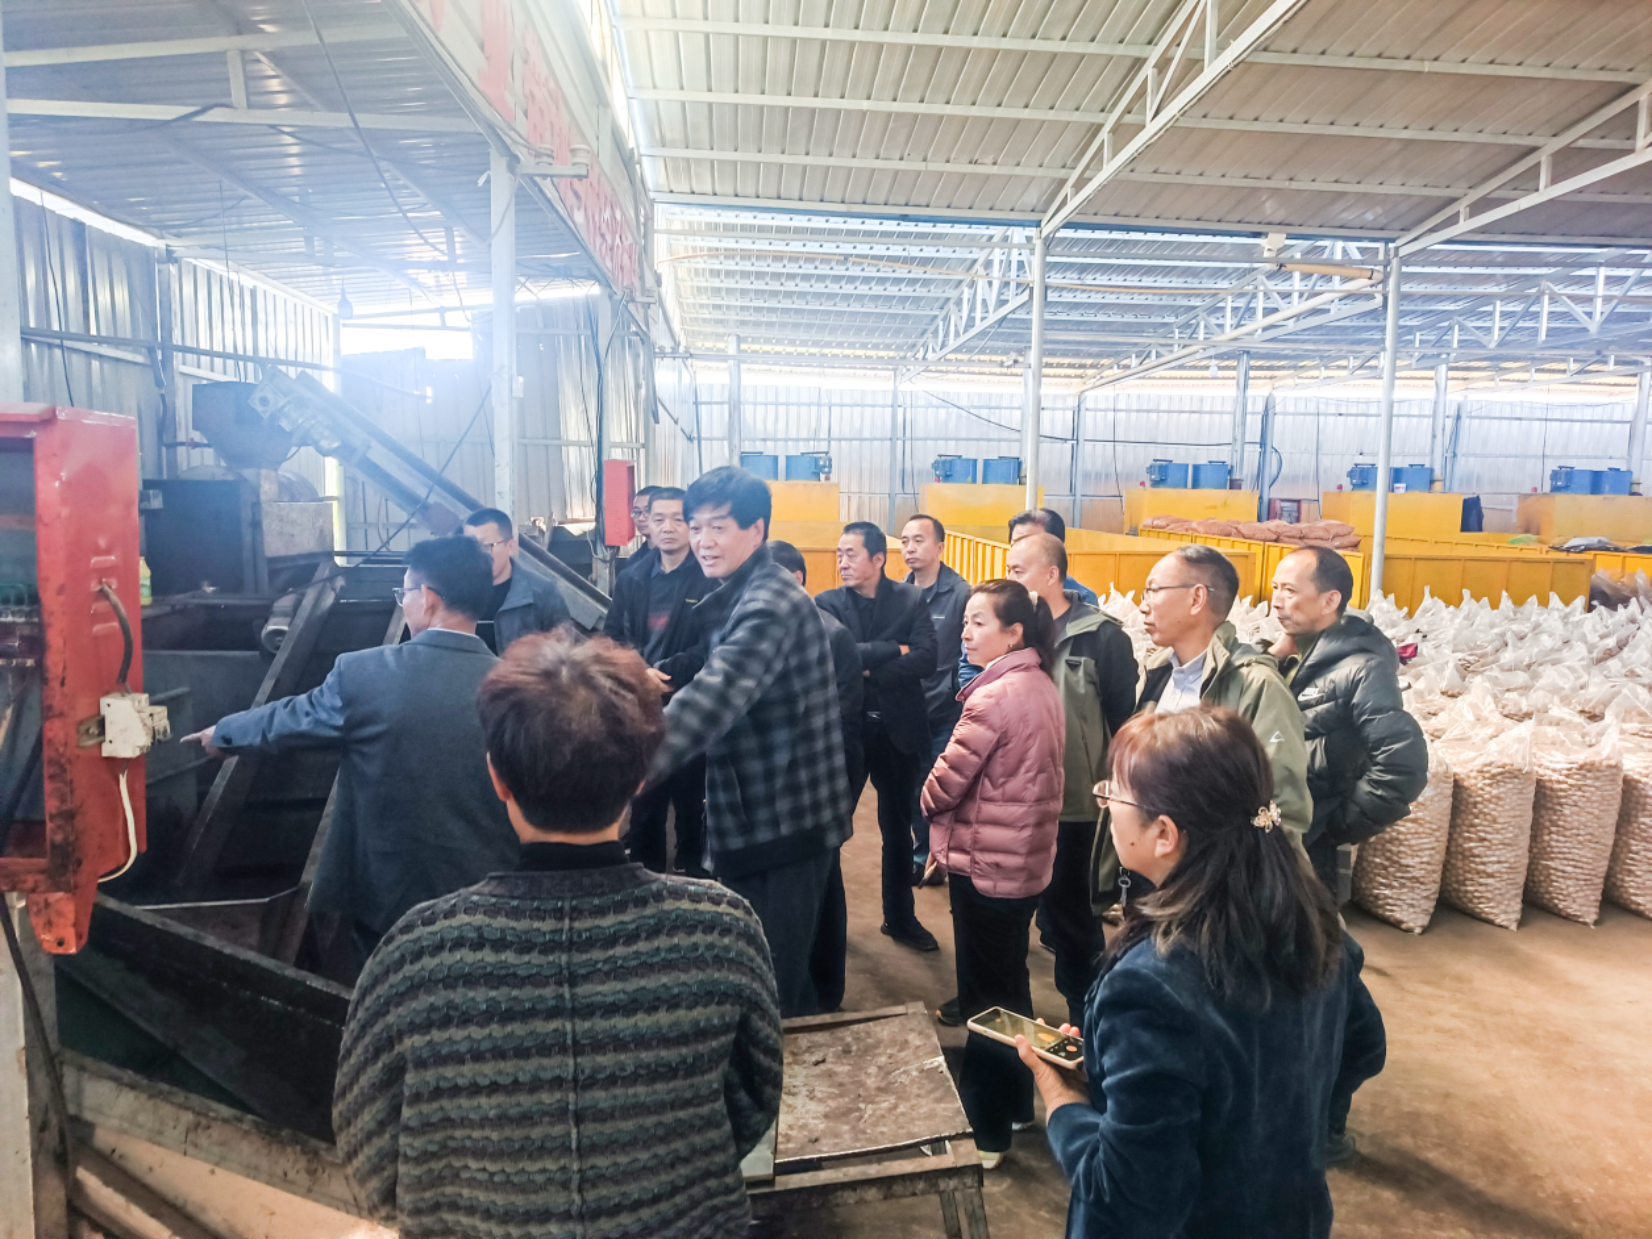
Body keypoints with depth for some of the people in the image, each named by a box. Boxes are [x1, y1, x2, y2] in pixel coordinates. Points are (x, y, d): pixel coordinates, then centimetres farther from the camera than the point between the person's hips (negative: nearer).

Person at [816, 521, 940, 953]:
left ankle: (900, 917, 29)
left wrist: (869, 667, -18)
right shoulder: (827, 603, -2)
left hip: (897, 728, 1)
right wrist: (892, 650, -18)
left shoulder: (912, 599, -2)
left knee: (898, 829, 13)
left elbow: (925, 660, -14)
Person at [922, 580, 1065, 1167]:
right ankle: (1016, 1102, 37)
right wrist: (950, 833, 9)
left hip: (985, 864, -8)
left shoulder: (992, 698, -23)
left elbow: (947, 781, -19)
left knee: (985, 995, 5)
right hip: (1029, 860, 8)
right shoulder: (1045, 689, 4)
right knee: (1012, 985, 21)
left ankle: (986, 1131, 19)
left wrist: (930, 808, 4)